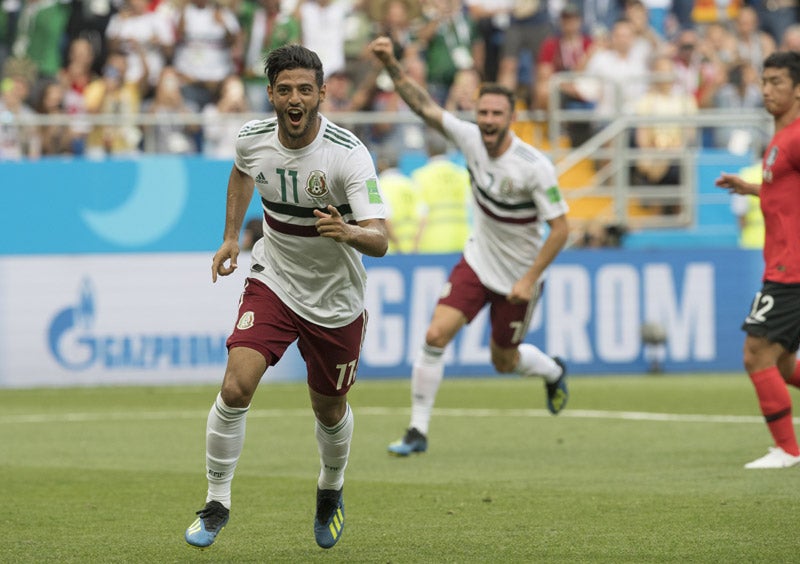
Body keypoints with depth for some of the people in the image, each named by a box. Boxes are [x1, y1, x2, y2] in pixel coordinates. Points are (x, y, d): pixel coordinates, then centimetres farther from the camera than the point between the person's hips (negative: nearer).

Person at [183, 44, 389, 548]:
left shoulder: (349, 154, -25)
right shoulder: (253, 138, -11)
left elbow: (380, 241, -31)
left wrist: (348, 232, -51)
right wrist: (232, 237, 13)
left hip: (336, 297, -2)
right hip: (273, 281, 2)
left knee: (330, 411, 13)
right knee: (236, 388, -18)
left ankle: (331, 489, 45)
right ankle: (217, 503, -2)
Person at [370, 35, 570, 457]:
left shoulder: (534, 167, -24)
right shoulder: (469, 138, -11)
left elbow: (560, 228, -19)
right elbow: (424, 105, -13)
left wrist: (530, 279, -22)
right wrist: (390, 65, -26)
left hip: (518, 275, -3)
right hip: (477, 262, 3)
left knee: (504, 361, 12)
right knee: (435, 336, -13)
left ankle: (553, 372, 47)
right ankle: (418, 430, -4)